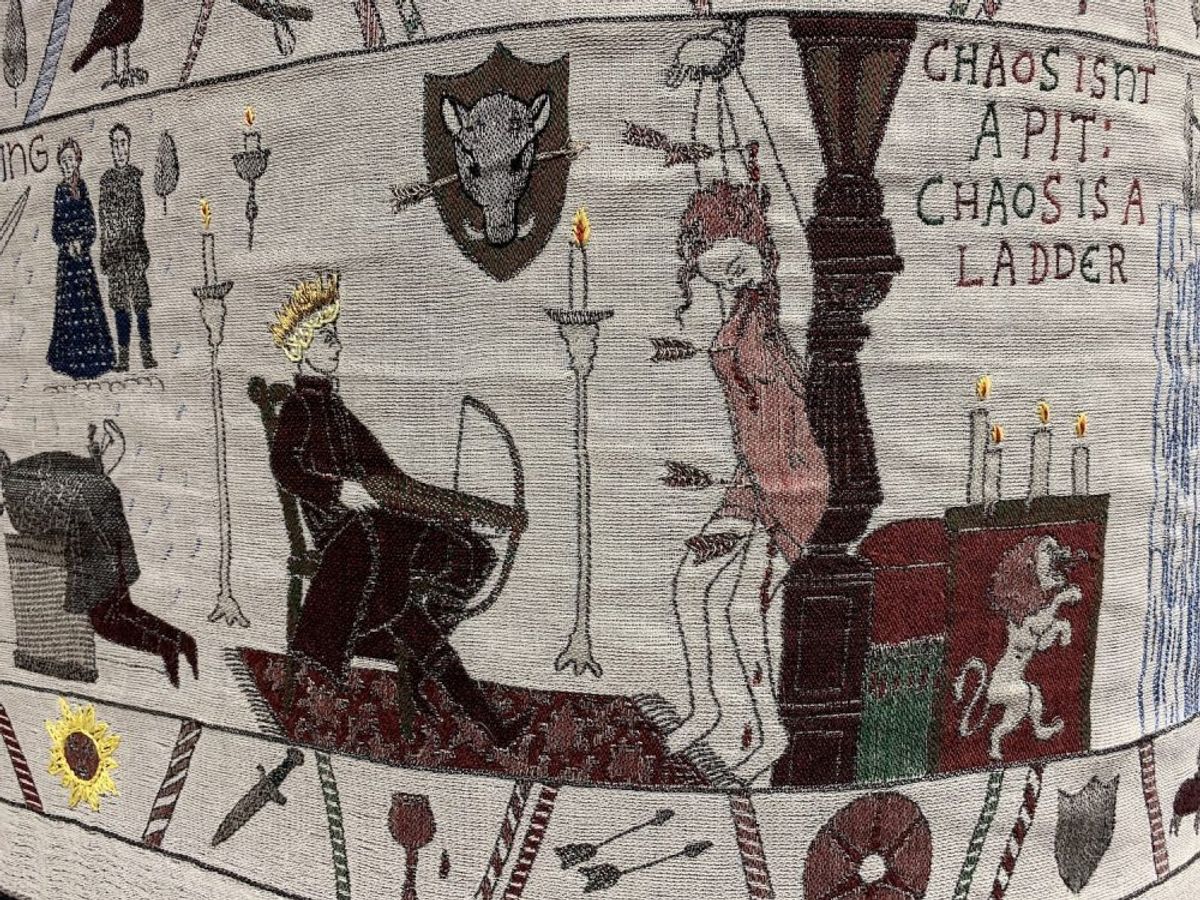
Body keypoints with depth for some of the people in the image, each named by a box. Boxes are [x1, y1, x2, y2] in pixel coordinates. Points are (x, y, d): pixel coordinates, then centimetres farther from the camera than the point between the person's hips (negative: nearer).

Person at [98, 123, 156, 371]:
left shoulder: (136, 174, 4)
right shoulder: (106, 178, 10)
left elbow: (141, 210, 1)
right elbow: (103, 217, 11)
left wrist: (144, 247, -6)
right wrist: (104, 251, 6)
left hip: (134, 244, -2)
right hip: (113, 246, 2)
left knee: (140, 299, -5)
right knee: (119, 301, 3)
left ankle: (146, 351, 0)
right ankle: (122, 354, 7)